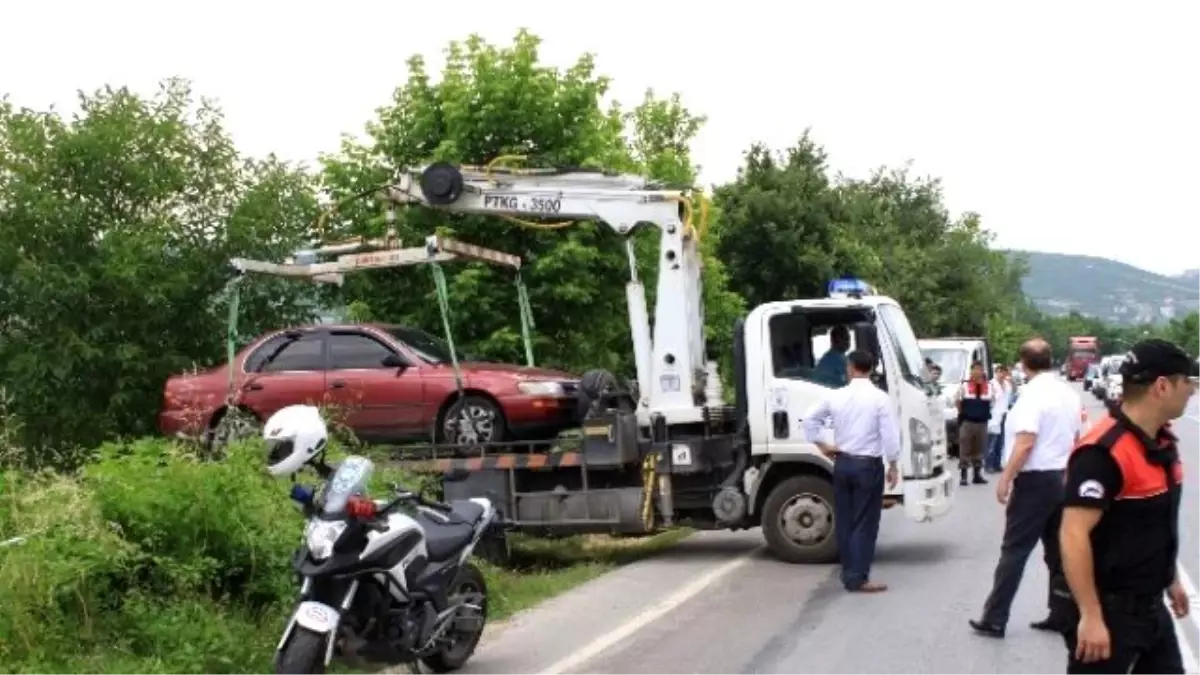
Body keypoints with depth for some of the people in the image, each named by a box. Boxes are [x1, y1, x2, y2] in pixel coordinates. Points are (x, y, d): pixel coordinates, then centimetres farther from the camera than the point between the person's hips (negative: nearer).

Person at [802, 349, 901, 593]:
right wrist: (893, 466, -5)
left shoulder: (836, 396, 2)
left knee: (844, 520, 11)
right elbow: (890, 435, -13)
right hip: (868, 465, -4)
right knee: (865, 522, -1)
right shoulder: (880, 398, -10)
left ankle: (849, 572, 17)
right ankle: (858, 578, -4)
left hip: (842, 463, 4)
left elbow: (810, 419, 7)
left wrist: (822, 445, 14)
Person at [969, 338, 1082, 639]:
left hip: (1036, 479, -8)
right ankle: (1061, 615, 15)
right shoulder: (1069, 393, 10)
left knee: (1014, 550, -4)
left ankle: (994, 619, -2)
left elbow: (1025, 444, -23)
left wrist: (1005, 479, -20)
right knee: (1059, 549, 12)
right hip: (1064, 478, 8)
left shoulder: (1032, 394, -16)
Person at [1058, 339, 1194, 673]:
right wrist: (1090, 617, -28)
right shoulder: (1104, 451, -23)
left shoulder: (1162, 442, 7)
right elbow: (1074, 535, -27)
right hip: (1110, 611, -9)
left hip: (1151, 606, 9)